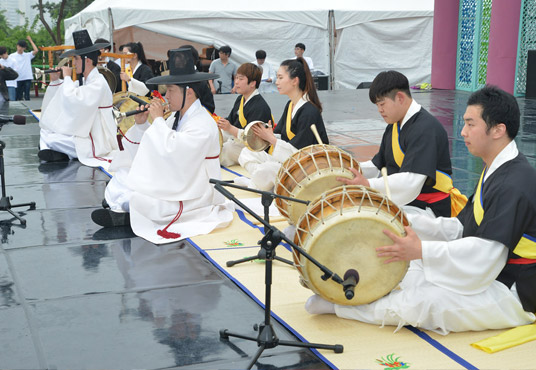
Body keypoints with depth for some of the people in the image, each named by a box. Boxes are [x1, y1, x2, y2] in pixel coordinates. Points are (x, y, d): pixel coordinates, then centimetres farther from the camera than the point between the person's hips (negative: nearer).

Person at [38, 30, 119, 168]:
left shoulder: (98, 84, -19)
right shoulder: (83, 81, 9)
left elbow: (72, 99, -28)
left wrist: (67, 77, -14)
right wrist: (55, 81, 7)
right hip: (83, 133, 10)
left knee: (48, 139, -14)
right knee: (46, 130, 12)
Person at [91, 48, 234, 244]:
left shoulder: (202, 124, -19)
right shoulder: (176, 116, 7)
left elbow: (171, 150, -32)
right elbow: (151, 151, 10)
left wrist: (158, 119, -20)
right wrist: (141, 124, -4)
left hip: (193, 194, -9)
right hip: (173, 181, 9)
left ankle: (123, 214, -2)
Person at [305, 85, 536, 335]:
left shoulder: (515, 183, -23)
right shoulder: (494, 172, 12)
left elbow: (487, 252, -29)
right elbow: (459, 228, 11)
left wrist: (422, 251, -30)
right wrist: (408, 223, -1)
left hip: (511, 293, -10)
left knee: (420, 301, -23)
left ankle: (338, 305, -11)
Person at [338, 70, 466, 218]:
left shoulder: (425, 129, -22)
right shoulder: (394, 125, 10)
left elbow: (411, 181, -32)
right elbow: (378, 164, 18)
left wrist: (368, 184, -39)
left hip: (430, 207, -9)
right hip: (401, 201, 9)